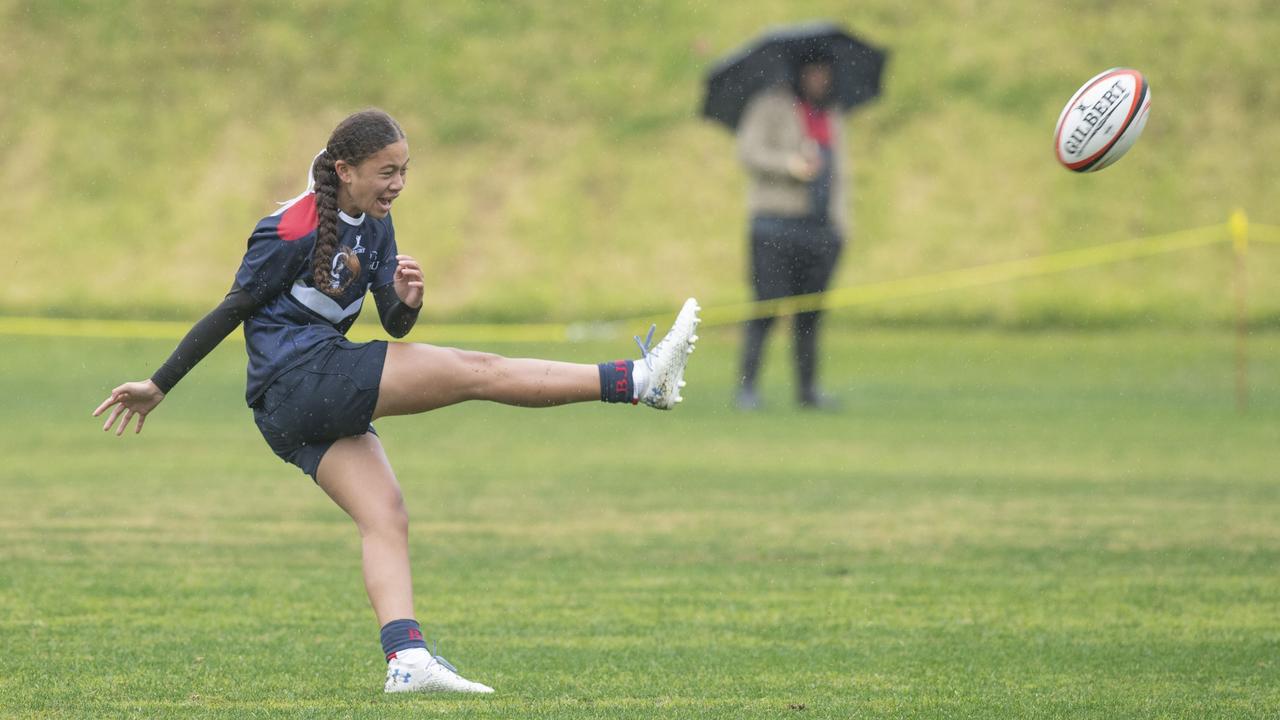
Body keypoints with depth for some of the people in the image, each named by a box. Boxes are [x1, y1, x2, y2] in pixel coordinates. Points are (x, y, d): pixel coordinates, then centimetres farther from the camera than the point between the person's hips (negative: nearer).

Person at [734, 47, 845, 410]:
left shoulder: (832, 118, 21)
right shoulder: (772, 105, 2)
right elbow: (748, 150, -8)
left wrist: (839, 224, 16)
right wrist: (789, 165, -22)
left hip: (819, 228, 6)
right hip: (776, 220, -5)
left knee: (810, 311, 4)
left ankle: (808, 388, 8)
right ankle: (746, 386, -6)